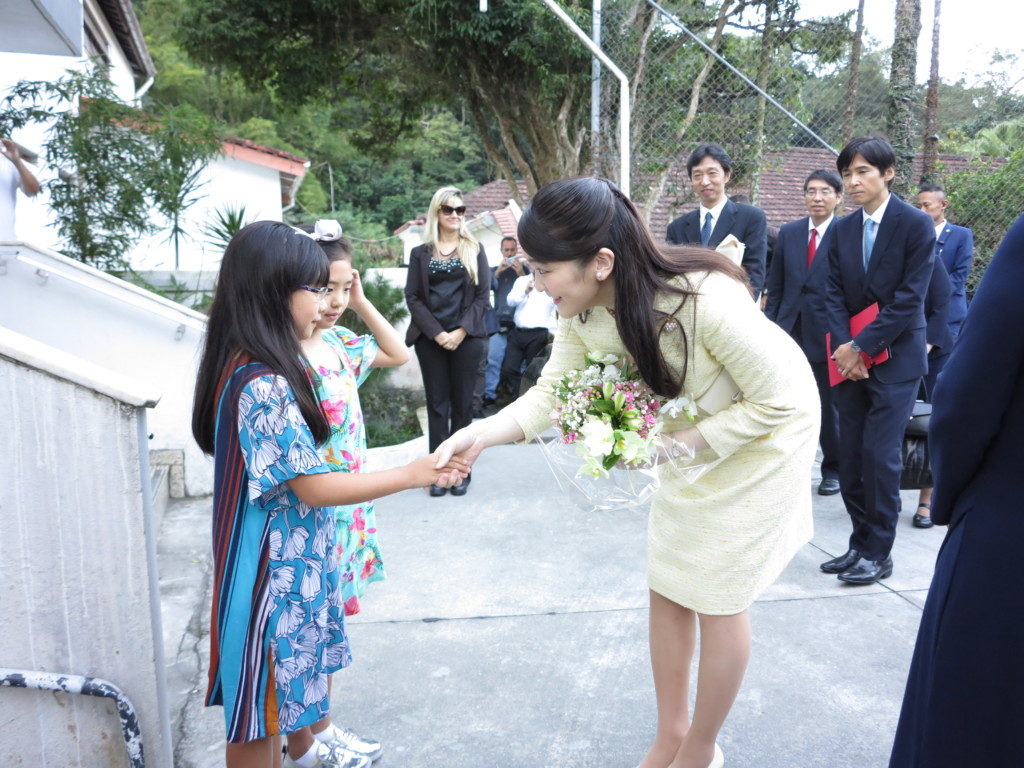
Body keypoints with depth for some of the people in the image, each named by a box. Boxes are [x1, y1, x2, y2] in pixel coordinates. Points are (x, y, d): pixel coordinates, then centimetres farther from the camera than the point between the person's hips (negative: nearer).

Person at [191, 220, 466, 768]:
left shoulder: (258, 371, 3)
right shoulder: (264, 385, -28)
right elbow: (313, 488, -24)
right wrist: (411, 475, -19)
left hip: (292, 559, 10)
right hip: (273, 566, -10)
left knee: (282, 685, 27)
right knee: (260, 705, 10)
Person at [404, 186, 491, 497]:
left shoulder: (474, 250, 7)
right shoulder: (420, 253, 8)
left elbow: (483, 295, 1)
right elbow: (413, 297, 2)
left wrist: (461, 331, -11)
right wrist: (437, 333, -10)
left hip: (466, 338, 0)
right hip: (430, 339, 1)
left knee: (462, 403, 4)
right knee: (437, 404, 3)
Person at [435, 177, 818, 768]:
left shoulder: (705, 299, -37)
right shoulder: (584, 312, -18)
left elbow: (778, 400, -27)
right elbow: (553, 392, -13)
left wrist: (688, 442, -27)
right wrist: (483, 432, -29)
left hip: (763, 432, -6)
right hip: (695, 438, 6)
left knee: (716, 598, 4)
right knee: (667, 589, 12)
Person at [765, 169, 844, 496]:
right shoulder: (788, 232, 8)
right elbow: (775, 286, 9)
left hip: (828, 334, -3)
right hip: (789, 331, 3)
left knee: (830, 405, 10)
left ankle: (833, 469, 28)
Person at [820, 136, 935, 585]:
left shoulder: (916, 225, -5)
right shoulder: (843, 230, 10)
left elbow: (909, 299, -12)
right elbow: (835, 294, 6)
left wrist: (862, 346, -15)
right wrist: (844, 346, -9)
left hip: (895, 359, -5)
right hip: (851, 358, 5)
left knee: (880, 455, -7)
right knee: (851, 456, 7)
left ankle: (878, 553, 6)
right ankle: (860, 544, 19)